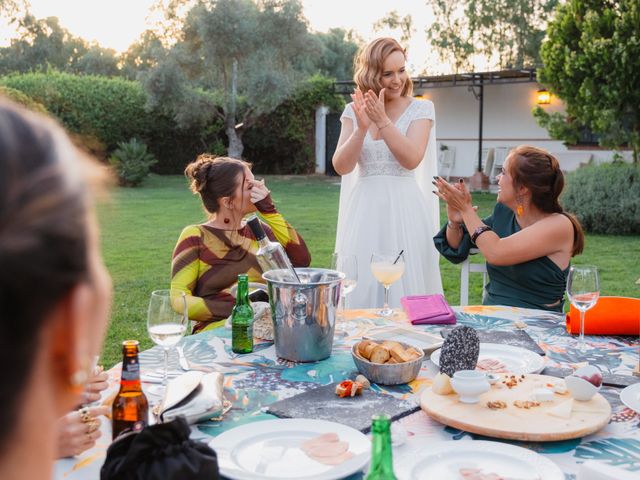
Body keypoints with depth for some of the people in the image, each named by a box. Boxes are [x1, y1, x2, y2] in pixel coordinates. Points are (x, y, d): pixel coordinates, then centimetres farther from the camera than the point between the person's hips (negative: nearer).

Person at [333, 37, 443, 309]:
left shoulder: (420, 109, 2)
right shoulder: (353, 111, 7)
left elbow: (411, 160, -12)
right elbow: (341, 167, -3)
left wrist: (382, 120, -17)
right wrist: (362, 127, -16)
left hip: (405, 210, -2)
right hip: (364, 211, 2)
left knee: (405, 289, -1)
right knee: (362, 291, 3)